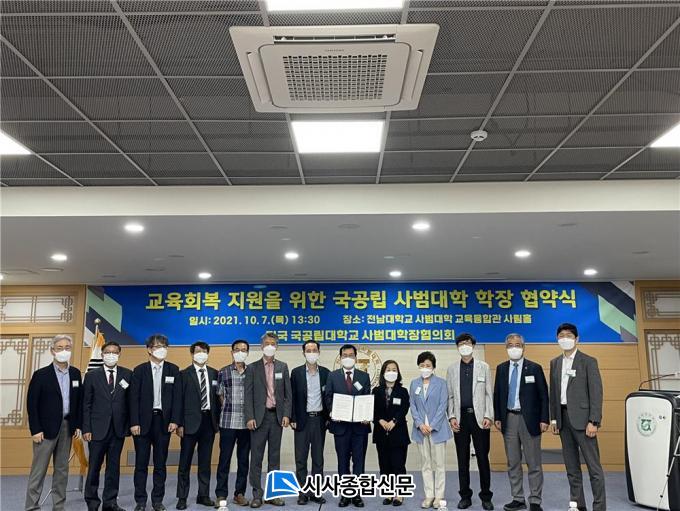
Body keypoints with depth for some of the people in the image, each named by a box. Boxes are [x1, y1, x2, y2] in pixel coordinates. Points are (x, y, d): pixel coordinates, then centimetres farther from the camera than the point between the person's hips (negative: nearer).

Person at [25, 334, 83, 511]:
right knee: (39, 470, 0)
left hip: (67, 427, 5)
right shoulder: (41, 375, -7)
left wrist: (78, 425, 6)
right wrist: (35, 430, -12)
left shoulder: (75, 373, 6)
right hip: (46, 428, -4)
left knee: (62, 469, 11)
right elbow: (32, 404, -8)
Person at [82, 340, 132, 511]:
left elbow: (130, 401, 4)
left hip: (119, 428, 1)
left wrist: (130, 424, -2)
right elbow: (86, 404, 0)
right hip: (98, 428, -1)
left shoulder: (127, 375, 3)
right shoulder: (92, 375, 1)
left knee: (114, 466, 8)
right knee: (94, 467, 6)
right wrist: (86, 429, -5)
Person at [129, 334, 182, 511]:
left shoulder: (173, 370, 5)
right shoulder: (139, 370, 1)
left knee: (160, 463, 8)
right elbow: (134, 398, -3)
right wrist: (134, 422, -9)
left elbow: (177, 397, 2)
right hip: (143, 421, -1)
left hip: (163, 421, 1)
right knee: (141, 463, 5)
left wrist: (175, 420, -6)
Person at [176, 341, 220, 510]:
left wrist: (217, 420, 5)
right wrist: (179, 424, -10)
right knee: (185, 461, 4)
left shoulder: (214, 373, 9)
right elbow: (180, 400, -6)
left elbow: (217, 397, 11)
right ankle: (182, 497, 13)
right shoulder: (184, 374, -3)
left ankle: (203, 495, 20)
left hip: (209, 420, 4)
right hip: (191, 421, -4)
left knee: (205, 461, 11)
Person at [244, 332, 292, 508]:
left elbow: (288, 393, 6)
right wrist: (250, 417, -10)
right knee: (256, 457, 1)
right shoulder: (252, 368, 1)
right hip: (259, 416, -2)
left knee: (274, 457, 8)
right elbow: (248, 395, -3)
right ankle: (257, 495, 8)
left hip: (277, 416, 2)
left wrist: (286, 415, -4)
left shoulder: (283, 367, 8)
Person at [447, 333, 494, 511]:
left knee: (483, 457, 2)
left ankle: (486, 496, 13)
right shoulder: (452, 369, 9)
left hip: (479, 417, -1)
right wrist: (452, 417, -2)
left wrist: (488, 416, -7)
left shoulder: (483, 367, 5)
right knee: (462, 459, 7)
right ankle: (465, 496, 16)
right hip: (461, 417, 2)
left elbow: (489, 393, 1)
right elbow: (450, 396, 7)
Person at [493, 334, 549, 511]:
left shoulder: (534, 368, -3)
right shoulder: (501, 368, 7)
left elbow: (543, 395, -3)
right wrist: (497, 418, 3)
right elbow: (497, 395, 9)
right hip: (509, 419, 4)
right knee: (513, 463, 11)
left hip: (529, 419, -3)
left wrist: (544, 419, -9)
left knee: (534, 463, 3)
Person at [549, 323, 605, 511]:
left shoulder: (588, 361, -4)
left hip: (582, 418, -5)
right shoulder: (555, 363, 12)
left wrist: (593, 422, -15)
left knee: (593, 466, -4)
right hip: (563, 418, 6)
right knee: (571, 466, 11)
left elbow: (596, 393, -8)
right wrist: (553, 418, 10)